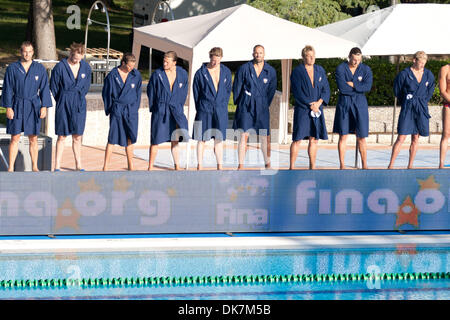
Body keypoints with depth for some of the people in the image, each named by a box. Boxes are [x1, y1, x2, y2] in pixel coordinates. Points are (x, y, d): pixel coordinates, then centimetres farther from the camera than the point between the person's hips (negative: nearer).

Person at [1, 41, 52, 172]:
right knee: (15, 138, -2)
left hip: (33, 107, 1)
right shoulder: (12, 68, 0)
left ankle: (34, 166, 14)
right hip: (17, 107, -1)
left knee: (33, 139, 5)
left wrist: (44, 107, -3)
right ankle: (11, 167, 2)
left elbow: (44, 89, 4)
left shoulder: (40, 69, 3)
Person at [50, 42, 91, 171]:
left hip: (79, 106, 3)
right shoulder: (60, 67, -10)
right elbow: (54, 88, 0)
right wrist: (62, 102, 8)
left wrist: (78, 99, 12)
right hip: (64, 105, -3)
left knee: (77, 137, 6)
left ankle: (78, 165, 14)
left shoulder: (86, 67, 0)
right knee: (62, 136, 1)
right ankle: (57, 165, 6)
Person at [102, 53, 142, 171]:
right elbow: (106, 93, 3)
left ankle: (131, 165, 10)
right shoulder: (113, 75, -4)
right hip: (117, 111, -2)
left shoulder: (136, 75, 3)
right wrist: (109, 109, 4)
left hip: (131, 110, 2)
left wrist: (135, 107, 8)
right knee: (112, 138, -1)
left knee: (130, 137, 0)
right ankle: (106, 166, 4)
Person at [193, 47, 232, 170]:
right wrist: (200, 108, 4)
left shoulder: (226, 72, 7)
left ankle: (220, 167, 9)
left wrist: (223, 105, 6)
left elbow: (228, 90, 13)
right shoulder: (200, 73, -2)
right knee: (202, 138, -1)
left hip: (220, 110, 2)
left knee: (219, 139, 5)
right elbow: (196, 92, 4)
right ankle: (200, 166, 3)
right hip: (204, 110, -2)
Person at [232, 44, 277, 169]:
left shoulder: (270, 71, 4)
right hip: (245, 106, -1)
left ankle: (267, 164, 13)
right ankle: (241, 165, -3)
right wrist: (238, 103, 8)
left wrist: (265, 105, 9)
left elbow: (271, 90, 11)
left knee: (265, 137, 0)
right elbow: (236, 87, 6)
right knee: (244, 135, -6)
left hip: (262, 107, 2)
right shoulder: (244, 68, 0)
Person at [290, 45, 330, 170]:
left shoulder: (320, 70, 11)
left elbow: (326, 89, 8)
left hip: (317, 109, 4)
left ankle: (312, 167, 11)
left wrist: (319, 102, -8)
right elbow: (297, 92, -9)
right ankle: (292, 167, -2)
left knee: (314, 139, 6)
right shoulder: (297, 72, -3)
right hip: (302, 110, -4)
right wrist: (310, 104, -13)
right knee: (297, 139, -6)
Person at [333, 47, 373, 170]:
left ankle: (364, 165, 9)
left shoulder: (366, 69, 3)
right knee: (343, 136, -1)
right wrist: (358, 87, -9)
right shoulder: (340, 68, -3)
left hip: (360, 104, 1)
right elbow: (342, 87, -15)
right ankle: (342, 165, 5)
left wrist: (352, 84, -12)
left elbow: (368, 87, -11)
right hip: (344, 103, -1)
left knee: (361, 137, 2)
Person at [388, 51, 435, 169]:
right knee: (401, 138, -9)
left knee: (415, 138, 6)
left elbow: (430, 91, 20)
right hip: (407, 109, -4)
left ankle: (410, 166, 14)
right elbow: (397, 91, 7)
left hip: (421, 109, 4)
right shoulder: (404, 74, -6)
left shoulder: (428, 74, 5)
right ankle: (391, 165, -5)